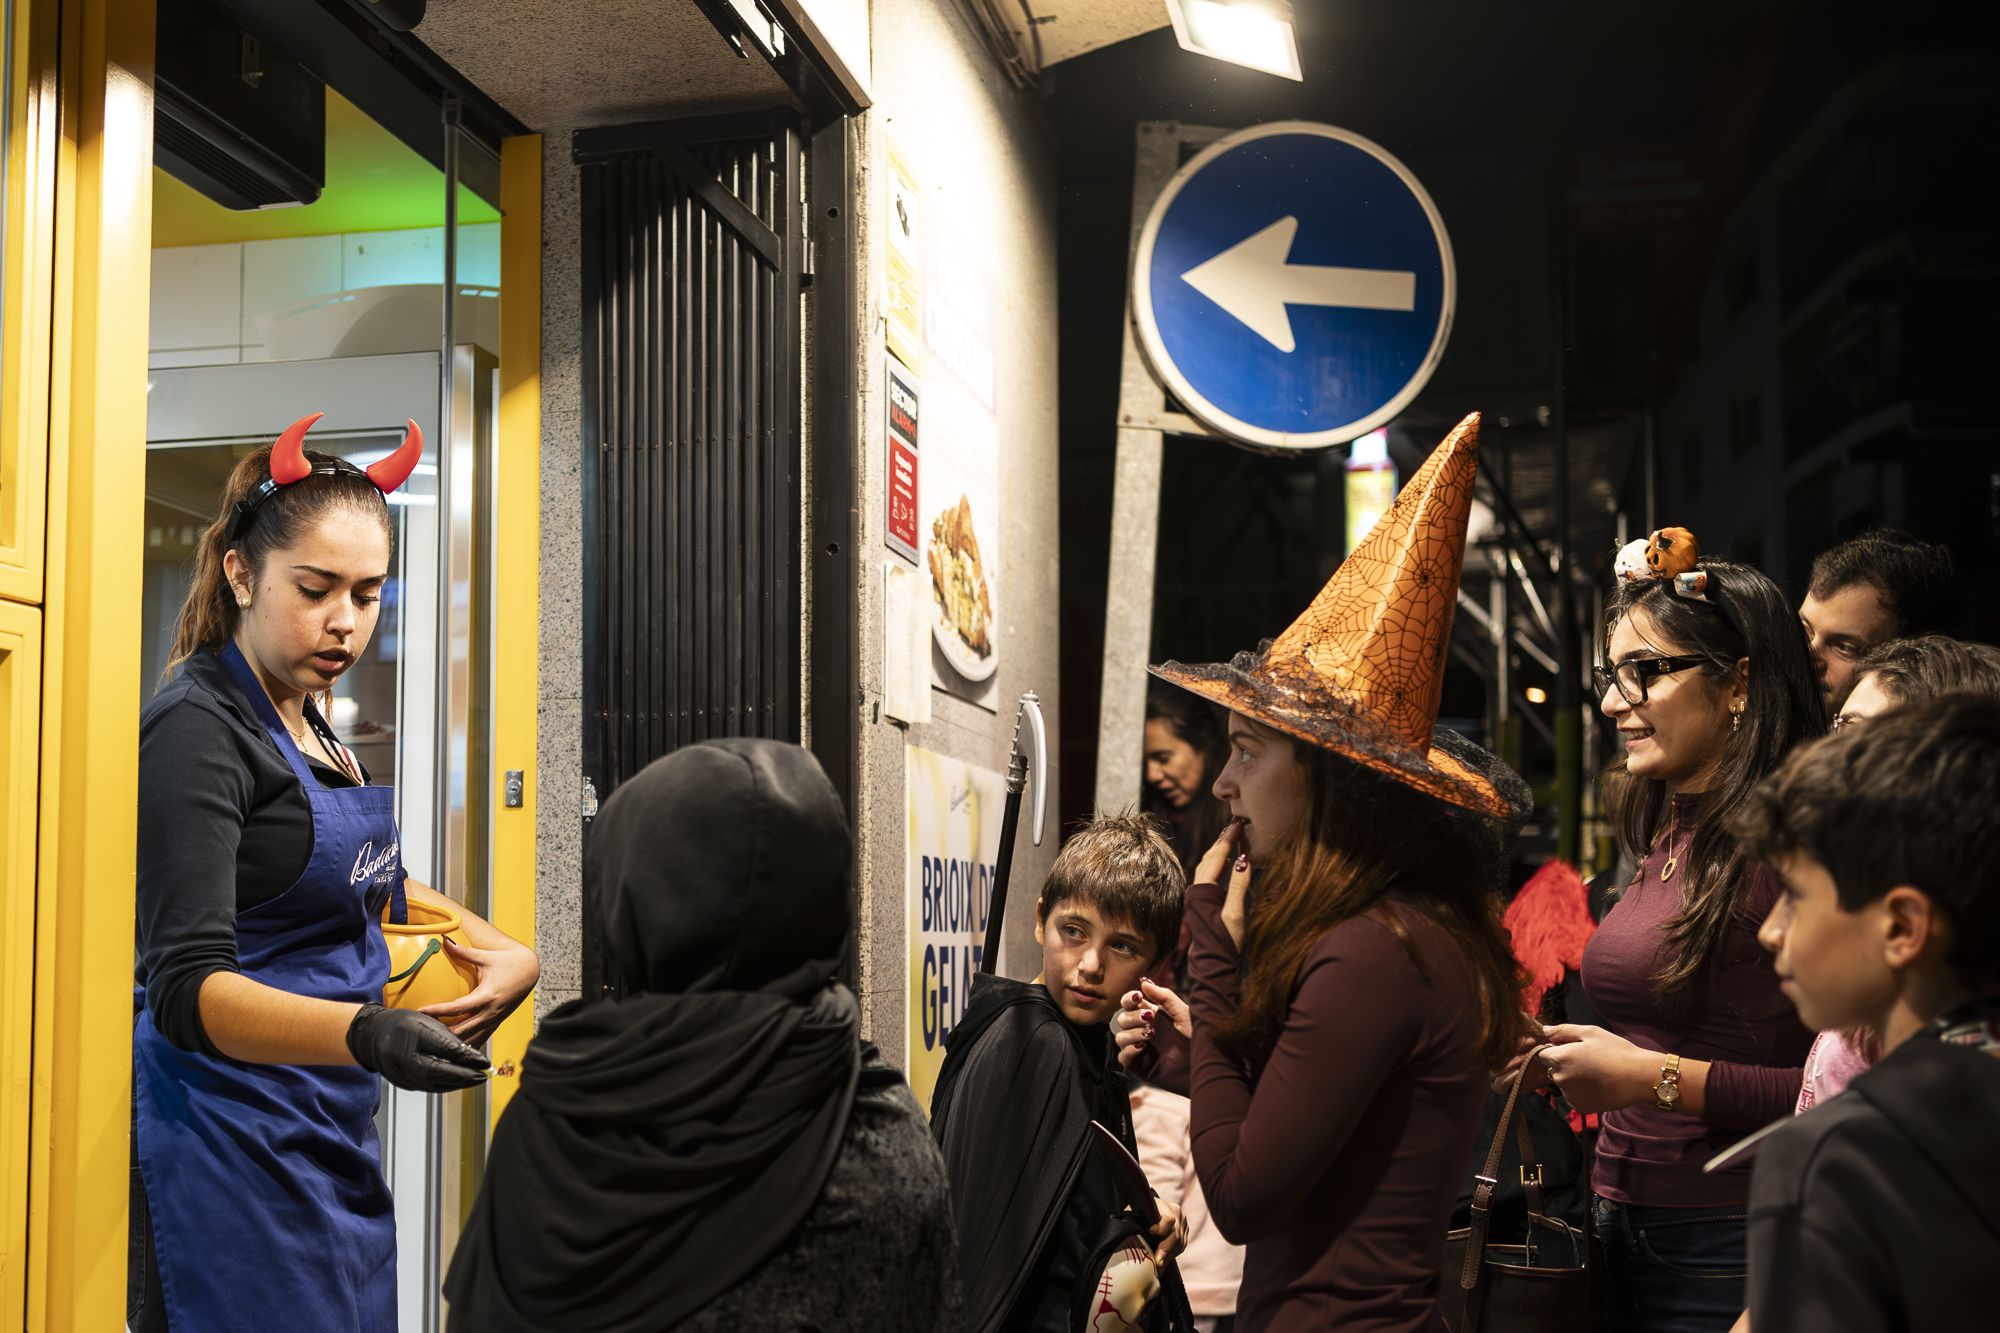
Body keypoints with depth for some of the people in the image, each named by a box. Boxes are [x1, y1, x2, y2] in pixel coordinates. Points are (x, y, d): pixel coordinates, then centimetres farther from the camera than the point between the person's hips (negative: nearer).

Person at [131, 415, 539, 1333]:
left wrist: (502, 948, 11)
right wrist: (365, 1034, -39)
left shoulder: (307, 724, 14)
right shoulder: (199, 727, -13)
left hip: (334, 1137, 9)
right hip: (234, 1138, -9)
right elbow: (186, 989, -23)